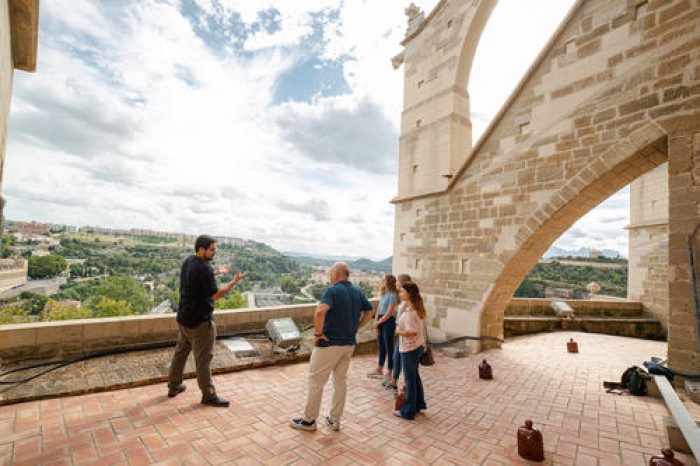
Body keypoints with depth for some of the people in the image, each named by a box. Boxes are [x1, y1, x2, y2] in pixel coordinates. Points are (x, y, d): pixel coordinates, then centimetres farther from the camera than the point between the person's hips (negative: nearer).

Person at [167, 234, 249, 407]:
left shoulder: (188, 262, 4)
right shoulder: (204, 268, -26)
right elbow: (215, 295, -24)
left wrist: (216, 273, 17)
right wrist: (235, 281, -20)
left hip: (184, 317, 9)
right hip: (200, 321, -9)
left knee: (181, 351, 23)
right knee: (203, 358, 3)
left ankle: (174, 386, 39)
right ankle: (208, 395, 16)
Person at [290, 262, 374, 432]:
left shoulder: (332, 290, -18)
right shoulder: (358, 292, 4)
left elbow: (320, 311, -34)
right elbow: (370, 311, 15)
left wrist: (318, 332, -21)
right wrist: (355, 327, 12)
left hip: (329, 343, -7)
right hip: (349, 343, 7)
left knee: (315, 381, 10)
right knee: (341, 380, 19)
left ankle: (309, 420, 24)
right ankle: (335, 420, 30)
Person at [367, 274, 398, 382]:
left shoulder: (392, 295, -15)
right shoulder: (383, 294, 10)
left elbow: (389, 313, -17)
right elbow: (378, 309, 11)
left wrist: (377, 323, -9)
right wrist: (375, 322, 0)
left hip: (388, 322, -8)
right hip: (380, 321, 8)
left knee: (388, 347, 1)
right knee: (381, 346, 18)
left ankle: (389, 374, 13)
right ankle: (379, 369, 32)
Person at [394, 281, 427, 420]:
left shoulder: (409, 311, -25)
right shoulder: (418, 308, 4)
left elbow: (412, 332, -30)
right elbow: (421, 328, 11)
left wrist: (399, 332, -16)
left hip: (409, 349, -9)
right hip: (418, 346, 9)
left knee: (410, 380, 6)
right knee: (415, 376, 24)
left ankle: (408, 411, 21)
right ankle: (419, 404, 40)